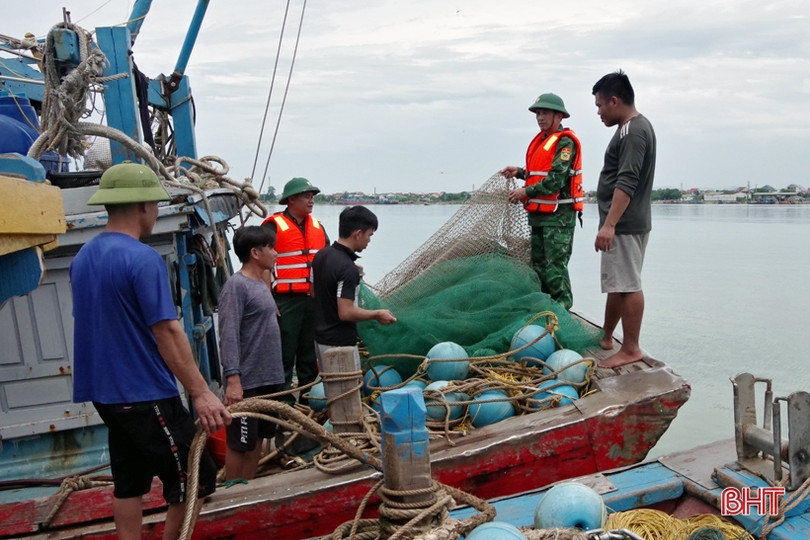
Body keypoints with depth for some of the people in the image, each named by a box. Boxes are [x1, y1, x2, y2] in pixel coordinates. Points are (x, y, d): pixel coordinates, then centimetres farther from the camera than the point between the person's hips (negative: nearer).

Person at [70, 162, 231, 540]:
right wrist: (201, 393, -21)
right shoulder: (143, 259, -18)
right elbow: (167, 332, -23)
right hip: (146, 395, -9)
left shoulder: (82, 258, 8)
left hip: (105, 392, 9)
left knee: (129, 482, 17)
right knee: (195, 478, 2)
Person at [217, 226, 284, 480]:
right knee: (240, 443, 2)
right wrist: (233, 379, -25)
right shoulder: (236, 285, -15)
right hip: (247, 381, -9)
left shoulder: (261, 284, 13)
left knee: (257, 439, 16)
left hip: (268, 378, 9)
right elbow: (229, 335, -20)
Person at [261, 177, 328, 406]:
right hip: (286, 302, -6)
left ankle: (309, 402, 26)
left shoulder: (317, 226, 14)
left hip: (315, 300, 7)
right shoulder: (274, 226, -7)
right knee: (285, 356, -1)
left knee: (310, 355, 15)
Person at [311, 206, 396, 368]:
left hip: (321, 337, 9)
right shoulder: (348, 268, -24)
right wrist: (377, 314, -13)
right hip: (340, 342, -9)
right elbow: (346, 312, -26)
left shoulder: (321, 256, 3)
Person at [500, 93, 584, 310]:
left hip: (559, 215, -9)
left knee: (555, 265, -10)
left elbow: (557, 179, -21)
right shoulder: (541, 139, 16)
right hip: (539, 213, 9)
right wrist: (520, 172, 8)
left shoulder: (565, 142, -12)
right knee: (539, 263, 13)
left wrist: (526, 192, -19)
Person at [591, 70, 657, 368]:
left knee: (628, 286, -5)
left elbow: (626, 183, -24)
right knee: (617, 284, 17)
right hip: (623, 224, 11)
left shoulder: (633, 131, -16)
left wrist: (609, 224, -27)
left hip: (624, 226, -11)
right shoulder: (634, 127, 17)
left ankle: (631, 349, 1)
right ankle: (606, 338, 28)